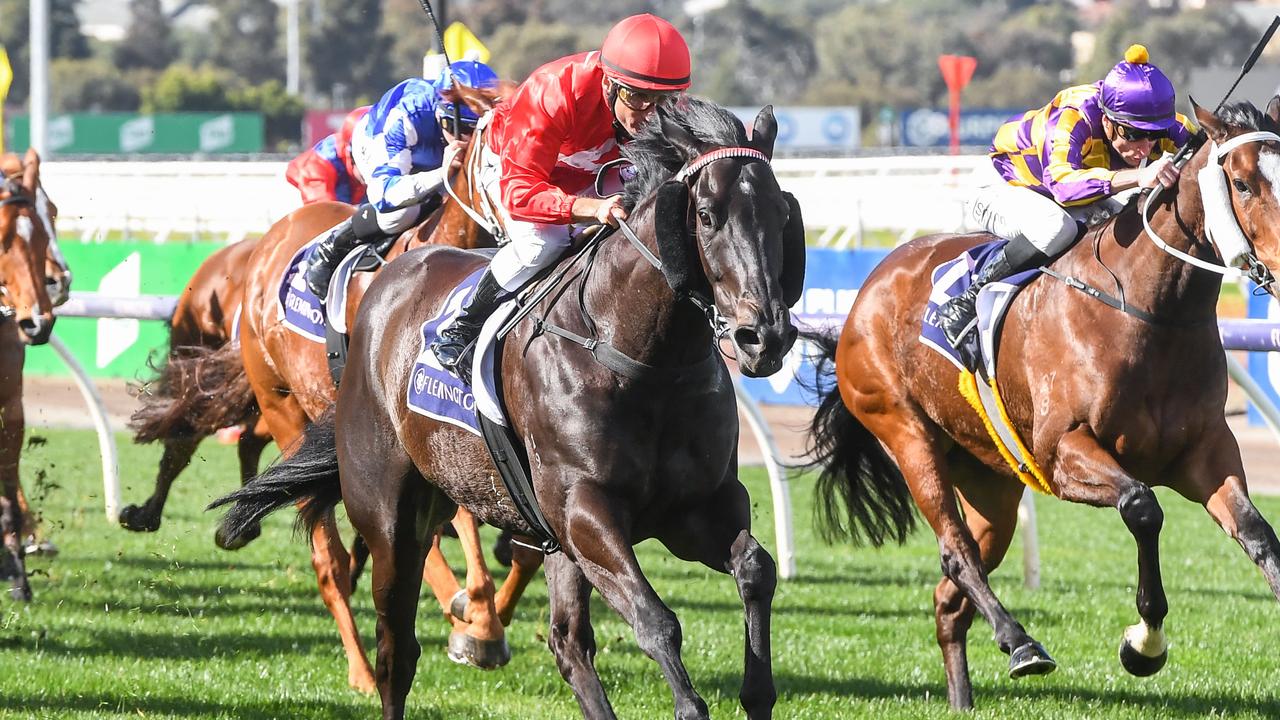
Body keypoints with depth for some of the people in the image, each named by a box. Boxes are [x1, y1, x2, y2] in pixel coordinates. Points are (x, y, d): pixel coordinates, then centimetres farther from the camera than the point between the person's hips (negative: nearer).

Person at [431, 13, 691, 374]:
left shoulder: (669, 112, -28)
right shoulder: (555, 94, -43)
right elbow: (518, 191, -45)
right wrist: (593, 208, -62)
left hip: (593, 175, 5)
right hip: (511, 166, -5)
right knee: (543, 242, -31)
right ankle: (462, 329, -11)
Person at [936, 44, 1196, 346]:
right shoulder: (1070, 120, -40)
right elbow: (1062, 184, -57)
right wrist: (1138, 176, -71)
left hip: (1081, 204, 7)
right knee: (1056, 226, -39)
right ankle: (973, 296, -24)